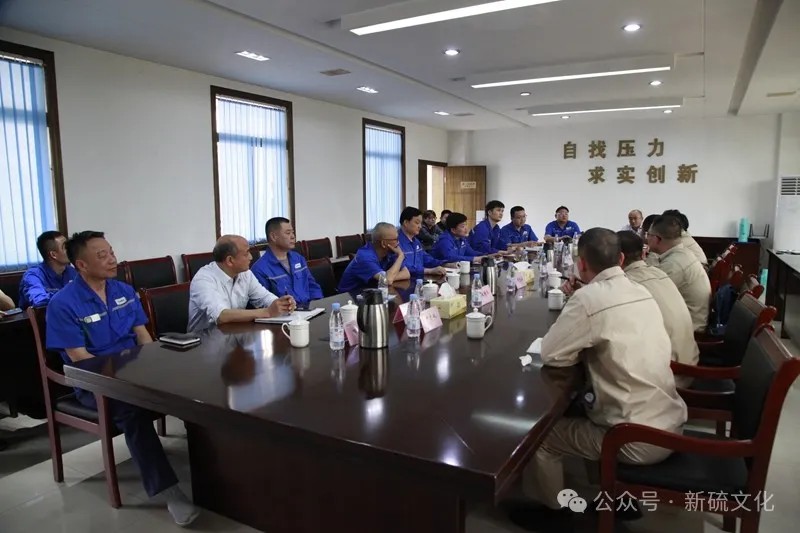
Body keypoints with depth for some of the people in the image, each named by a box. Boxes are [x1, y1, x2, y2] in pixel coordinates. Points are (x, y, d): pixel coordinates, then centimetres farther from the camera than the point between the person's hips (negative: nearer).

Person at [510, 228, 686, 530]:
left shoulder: (589, 297, -20)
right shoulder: (641, 292, 3)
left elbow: (550, 354, -13)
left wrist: (582, 351, 2)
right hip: (670, 424, 8)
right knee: (578, 408, 27)